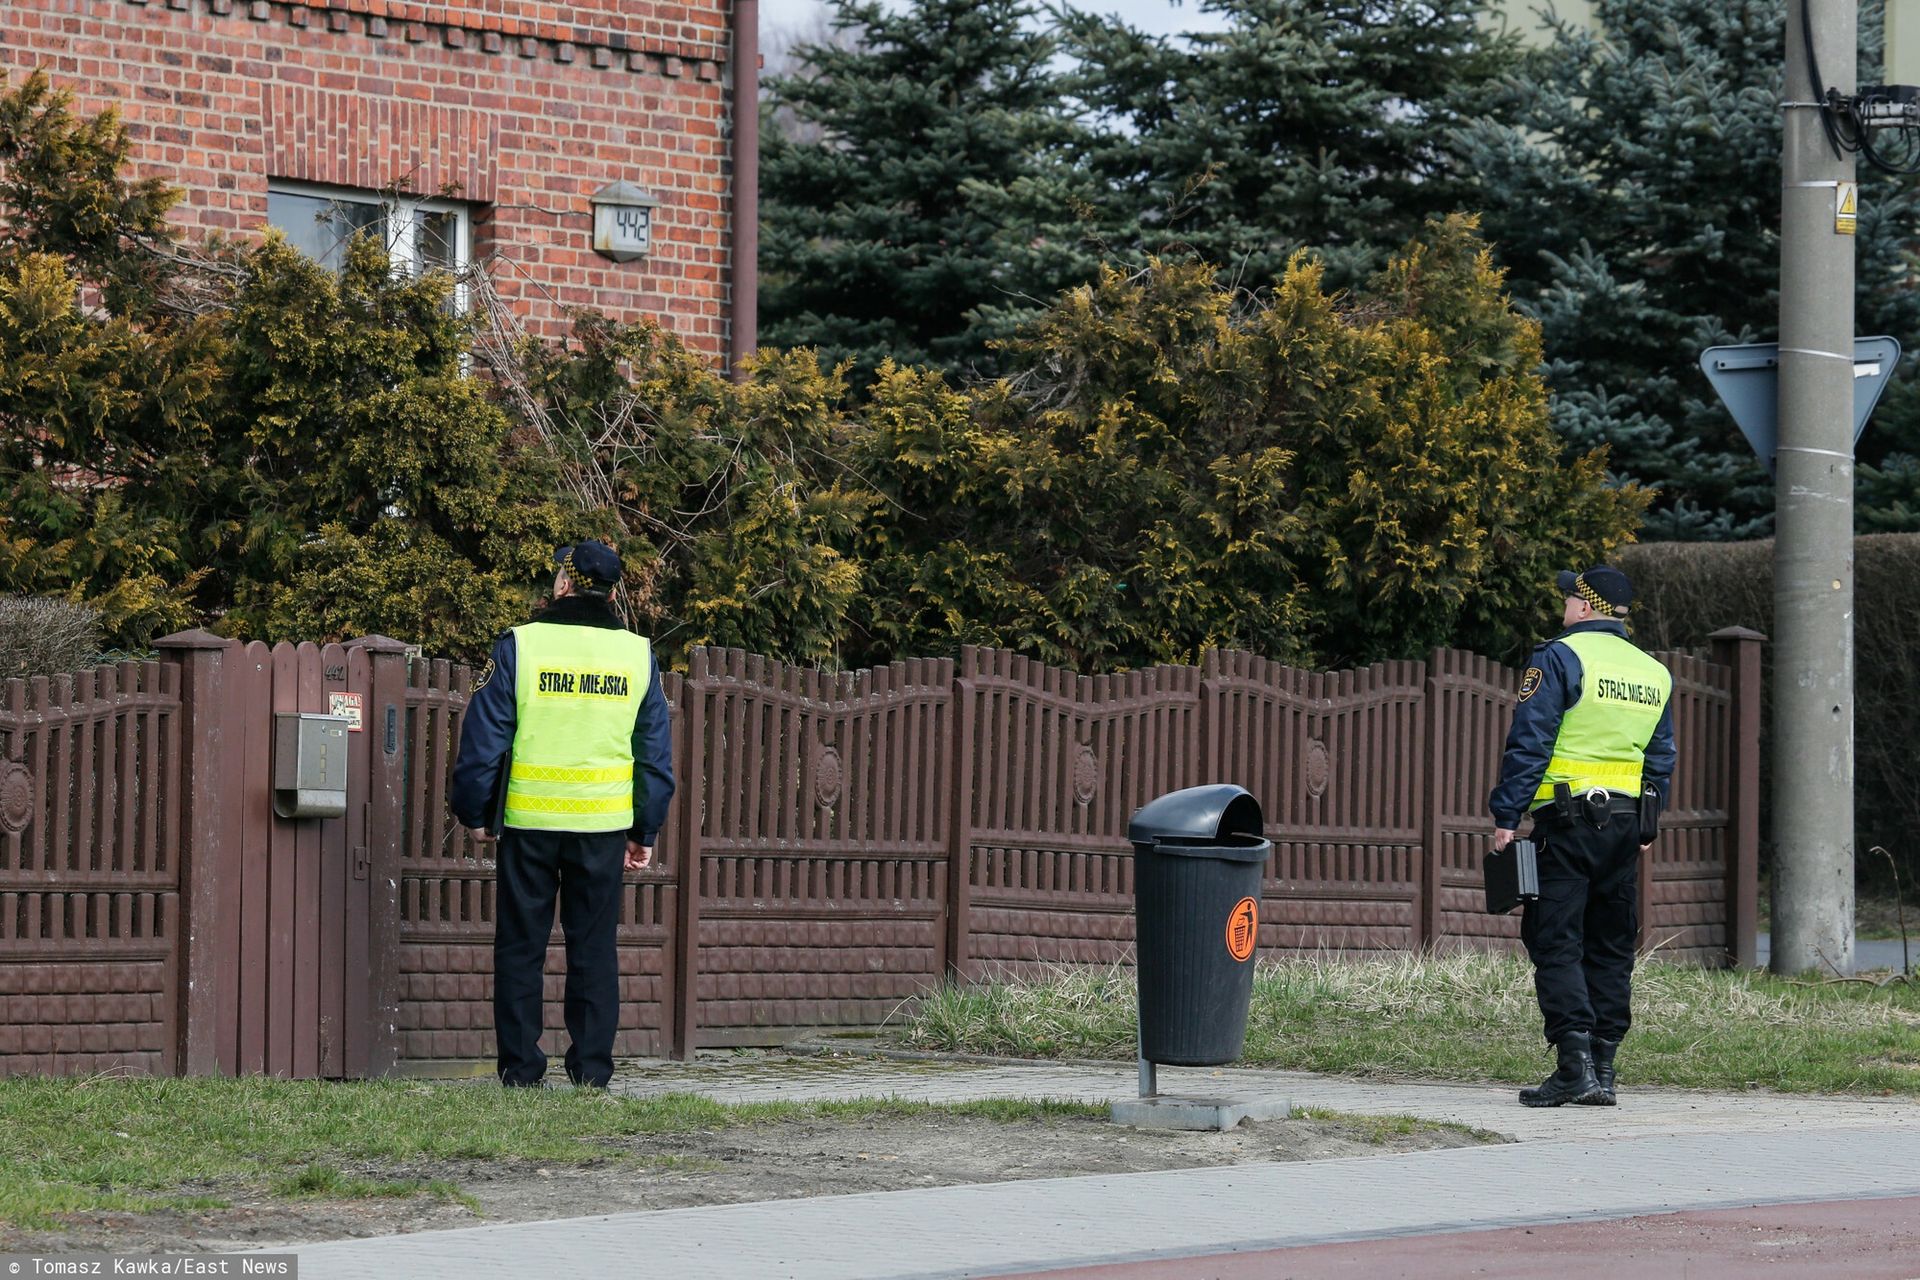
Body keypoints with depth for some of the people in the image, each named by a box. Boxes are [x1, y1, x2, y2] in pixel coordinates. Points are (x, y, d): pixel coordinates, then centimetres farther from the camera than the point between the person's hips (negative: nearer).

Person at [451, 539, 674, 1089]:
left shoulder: (519, 646, -5)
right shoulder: (638, 656, 5)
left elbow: (483, 738, -3)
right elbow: (656, 754, 9)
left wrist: (475, 812, 7)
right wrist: (646, 831, 16)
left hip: (529, 820, -2)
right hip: (605, 825, 2)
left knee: (520, 946, 5)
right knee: (594, 948, 7)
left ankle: (521, 1068, 4)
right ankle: (592, 1068, 4)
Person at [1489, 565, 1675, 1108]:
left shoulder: (1561, 657, -7)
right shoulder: (1654, 674, 14)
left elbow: (1530, 743, -12)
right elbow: (1661, 759, 18)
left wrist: (1506, 816, -9)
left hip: (1567, 819, -7)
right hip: (1625, 826, 7)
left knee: (1555, 942, -6)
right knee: (1610, 947, 11)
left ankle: (1575, 1066, -16)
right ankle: (1602, 1069, 10)